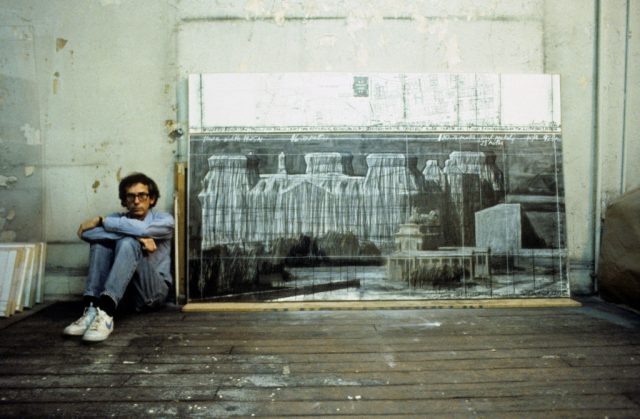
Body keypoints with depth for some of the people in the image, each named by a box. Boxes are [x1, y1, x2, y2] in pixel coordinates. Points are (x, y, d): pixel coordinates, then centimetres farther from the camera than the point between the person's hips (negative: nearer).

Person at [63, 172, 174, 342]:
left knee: (128, 243, -28)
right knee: (100, 240, -15)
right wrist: (136, 236, -22)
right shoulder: (117, 219, 9)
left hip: (153, 291, -4)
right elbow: (86, 233, -13)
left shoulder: (164, 220, 0)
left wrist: (101, 220, -13)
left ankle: (106, 313, -45)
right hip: (125, 290, 4)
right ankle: (92, 309, -30)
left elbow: (142, 229, -24)